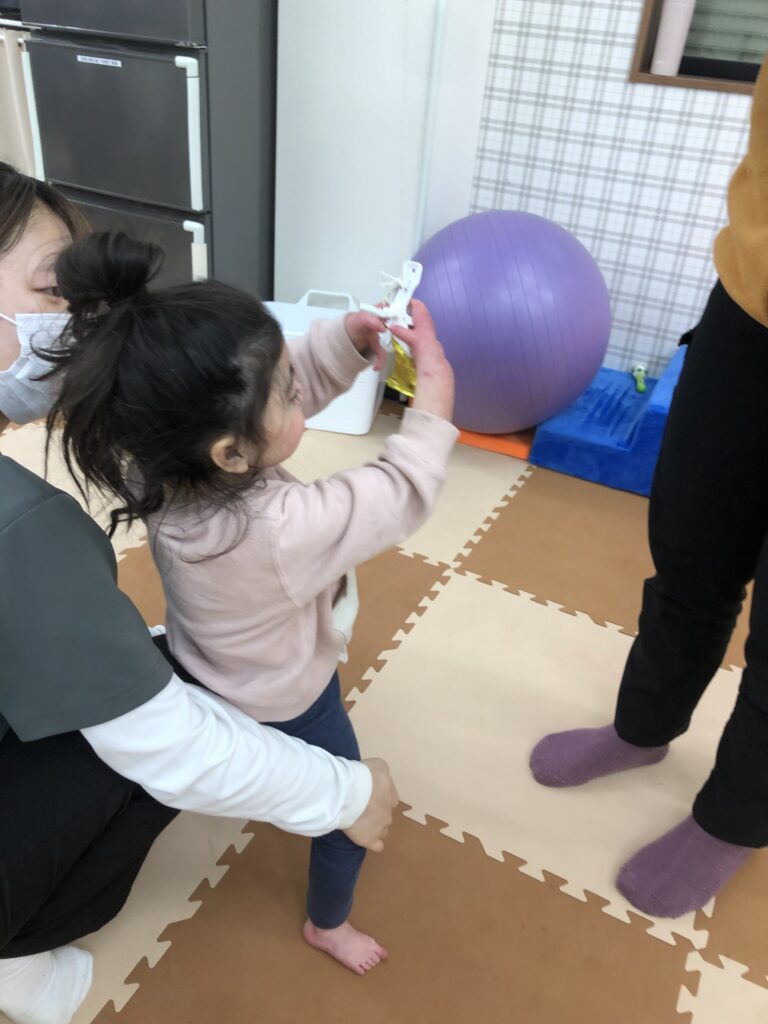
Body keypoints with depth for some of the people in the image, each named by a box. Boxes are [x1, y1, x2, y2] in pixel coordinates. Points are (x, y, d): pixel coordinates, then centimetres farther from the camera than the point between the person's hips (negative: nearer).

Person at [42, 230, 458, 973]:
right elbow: (400, 497, -30)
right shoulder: (281, 531, -45)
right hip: (284, 702, -5)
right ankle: (328, 925, 48)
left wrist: (350, 335, -26)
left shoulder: (163, 465, -25)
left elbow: (298, 379, -14)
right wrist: (432, 406, -21)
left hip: (206, 671, 6)